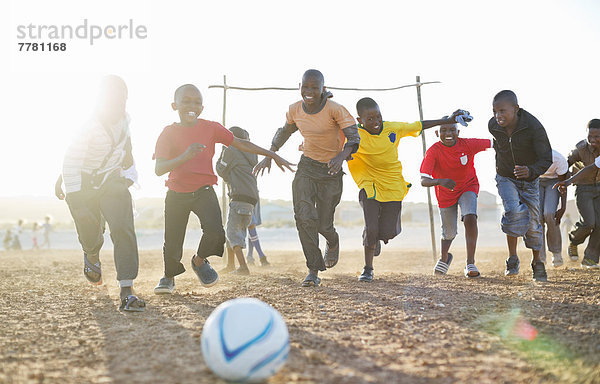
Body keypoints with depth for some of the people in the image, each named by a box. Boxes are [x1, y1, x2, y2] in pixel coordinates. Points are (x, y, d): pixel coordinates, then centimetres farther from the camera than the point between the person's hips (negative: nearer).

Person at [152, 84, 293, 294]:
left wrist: (273, 155, 2)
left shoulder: (210, 128, -2)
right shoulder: (169, 133, -7)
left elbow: (240, 143, 4)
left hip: (204, 192, 1)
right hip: (176, 195, 0)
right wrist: (184, 157, -32)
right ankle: (169, 277, 36)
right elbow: (159, 169, -15)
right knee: (172, 244, 4)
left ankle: (199, 260, 11)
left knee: (215, 231, -22)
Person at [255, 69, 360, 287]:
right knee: (304, 217, -15)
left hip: (331, 171, -3)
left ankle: (333, 243, 40)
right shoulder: (295, 110, -3)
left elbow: (353, 137, -19)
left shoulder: (334, 109, -17)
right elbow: (284, 132, 17)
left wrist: (341, 156, -37)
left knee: (323, 224, 1)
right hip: (306, 167, 3)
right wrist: (269, 156, 13)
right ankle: (313, 270, -8)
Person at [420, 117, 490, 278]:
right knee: (449, 233, 13)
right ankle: (444, 258, 48)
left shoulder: (468, 144, -23)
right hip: (445, 194, 0)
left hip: (468, 187, 0)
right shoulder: (433, 151, -27)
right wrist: (440, 181, -54)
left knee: (470, 218, -28)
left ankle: (470, 263, -16)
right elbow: (423, 181, -37)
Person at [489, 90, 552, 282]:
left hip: (529, 180, -1)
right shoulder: (493, 126, -15)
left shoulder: (534, 127, -27)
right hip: (505, 178, 1)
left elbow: (546, 160, -25)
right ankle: (512, 259, -12)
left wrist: (530, 171, -45)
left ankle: (537, 263, 29)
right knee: (514, 210, -25)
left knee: (533, 223, 4)